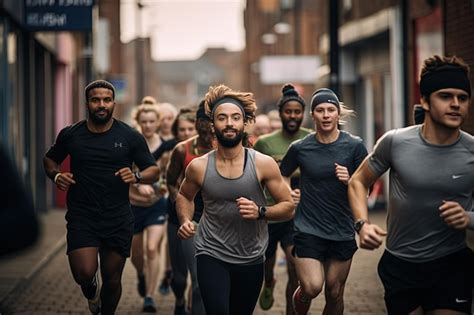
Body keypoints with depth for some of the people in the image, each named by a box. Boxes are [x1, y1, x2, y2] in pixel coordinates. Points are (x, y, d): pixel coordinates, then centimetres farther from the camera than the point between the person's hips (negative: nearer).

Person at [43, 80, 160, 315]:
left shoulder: (130, 137, -1)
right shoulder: (70, 135, 1)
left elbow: (154, 170, 3)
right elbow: (49, 159, 18)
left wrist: (137, 177, -19)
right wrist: (56, 175, -4)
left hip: (118, 219, 1)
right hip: (81, 216, -1)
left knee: (112, 280, 7)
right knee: (84, 273, -17)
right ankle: (91, 292, 21)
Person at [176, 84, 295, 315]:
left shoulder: (263, 164, -9)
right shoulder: (199, 167, -6)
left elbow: (288, 207, -3)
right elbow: (184, 195, 15)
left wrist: (260, 212, -21)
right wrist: (185, 221, -4)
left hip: (251, 259, 1)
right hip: (211, 255, -1)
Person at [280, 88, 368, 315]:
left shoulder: (354, 146, -2)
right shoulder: (300, 148, 0)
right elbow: (280, 177, 16)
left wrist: (350, 180, -16)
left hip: (342, 231, 1)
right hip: (308, 229, -1)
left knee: (335, 293, 7)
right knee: (312, 288, -17)